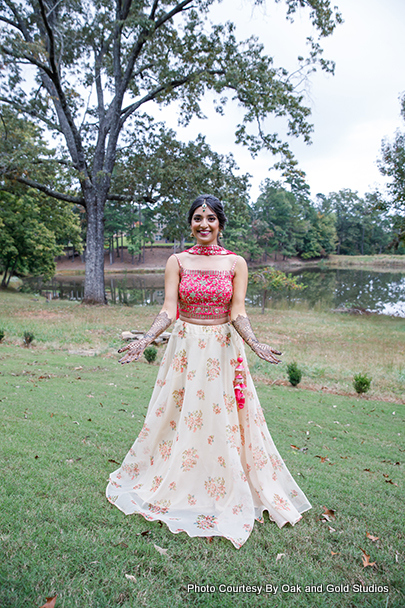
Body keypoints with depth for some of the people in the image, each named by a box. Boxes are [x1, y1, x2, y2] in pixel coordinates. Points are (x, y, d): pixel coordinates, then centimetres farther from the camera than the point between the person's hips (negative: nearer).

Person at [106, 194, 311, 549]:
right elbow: (168, 311, -5)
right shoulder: (177, 261, 2)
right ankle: (169, 485, 33)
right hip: (185, 348, 1)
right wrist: (146, 340, -19)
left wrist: (254, 343, -23)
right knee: (177, 417, 9)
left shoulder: (236, 263, 0)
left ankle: (230, 495, 28)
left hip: (223, 352, -1)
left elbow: (238, 314, -6)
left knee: (223, 421, 6)